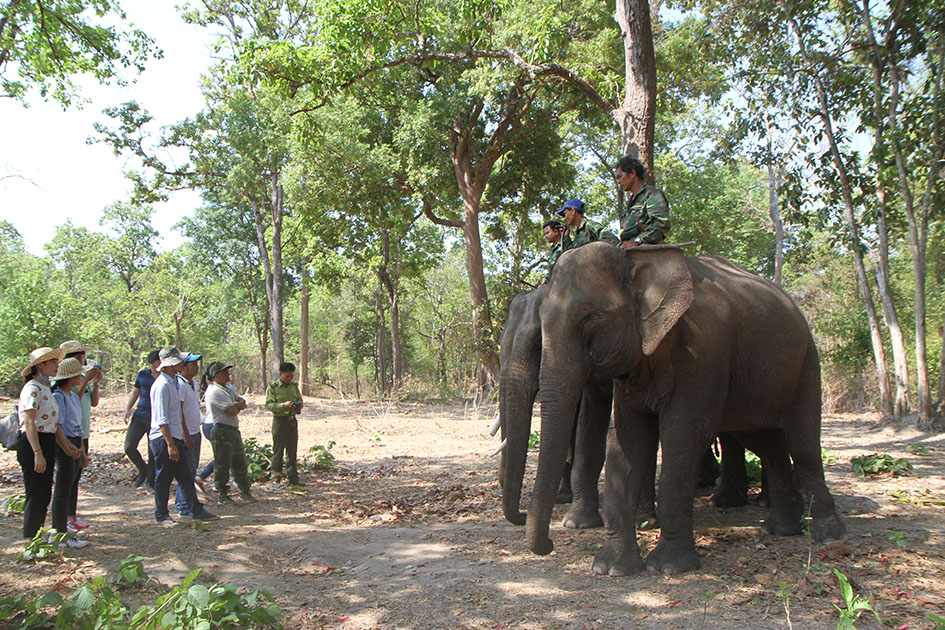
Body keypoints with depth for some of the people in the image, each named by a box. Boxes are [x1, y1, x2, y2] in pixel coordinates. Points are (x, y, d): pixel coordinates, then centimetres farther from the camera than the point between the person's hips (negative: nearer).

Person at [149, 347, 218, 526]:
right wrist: (170, 445, -22)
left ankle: (197, 511, 16)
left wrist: (185, 436, 24)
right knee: (164, 479, 1)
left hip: (175, 437, 9)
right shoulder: (162, 385, -15)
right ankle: (161, 516, 12)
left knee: (185, 477, 11)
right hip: (163, 439, -9)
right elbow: (162, 419, -20)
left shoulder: (174, 382, 15)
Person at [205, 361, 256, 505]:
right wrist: (238, 406, 3)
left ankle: (245, 491, 25)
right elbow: (233, 411, -19)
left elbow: (243, 404, 11)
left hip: (234, 431, 9)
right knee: (222, 466, 0)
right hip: (222, 432, -9)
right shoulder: (215, 392, -15)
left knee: (240, 463, 15)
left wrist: (235, 404, -10)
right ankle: (222, 495, 9)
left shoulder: (229, 389, 17)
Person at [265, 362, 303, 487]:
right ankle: (276, 479, 9)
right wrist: (283, 406, -26)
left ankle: (293, 478, 16)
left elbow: (300, 400, 16)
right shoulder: (272, 388, -5)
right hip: (279, 421, -5)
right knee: (278, 451, 0)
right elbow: (269, 405, -11)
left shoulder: (294, 387, 10)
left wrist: (298, 405, -8)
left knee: (292, 450, 9)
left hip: (293, 420, 5)